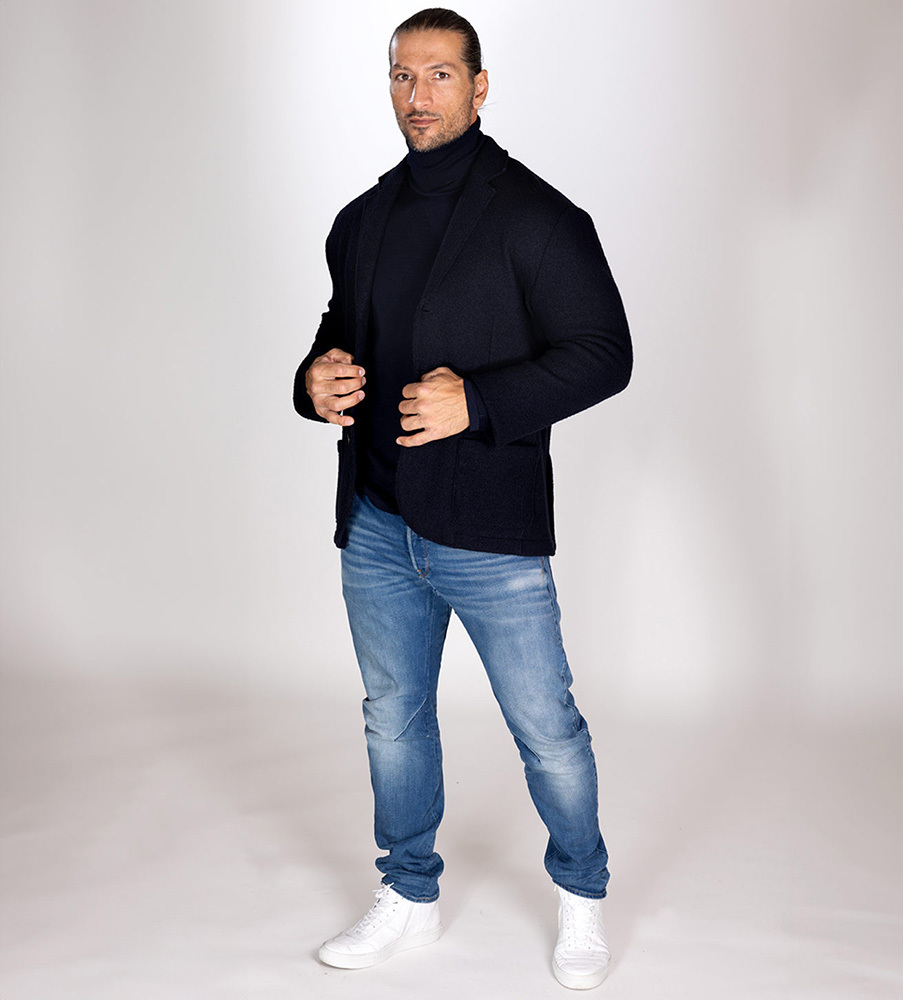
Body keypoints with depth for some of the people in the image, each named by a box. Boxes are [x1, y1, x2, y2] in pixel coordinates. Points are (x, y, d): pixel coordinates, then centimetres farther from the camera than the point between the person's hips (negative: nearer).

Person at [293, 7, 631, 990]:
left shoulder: (533, 214, -8)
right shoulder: (363, 221, 11)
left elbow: (604, 352, -12)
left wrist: (475, 401, -23)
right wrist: (317, 379, -1)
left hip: (491, 536, -5)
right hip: (377, 527, 6)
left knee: (547, 731, 5)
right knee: (393, 719, 17)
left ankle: (580, 898, 30)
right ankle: (410, 897, 36)